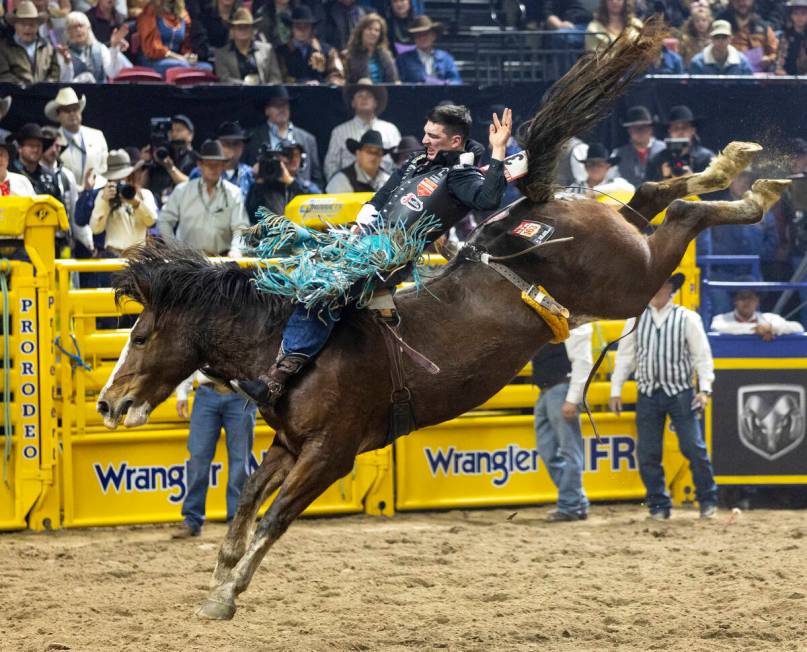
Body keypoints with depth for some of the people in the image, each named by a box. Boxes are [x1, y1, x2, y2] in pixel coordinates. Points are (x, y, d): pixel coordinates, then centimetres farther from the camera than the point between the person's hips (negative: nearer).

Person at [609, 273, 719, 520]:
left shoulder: (687, 318, -1)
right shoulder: (636, 319, 7)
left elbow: (702, 355, -1)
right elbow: (625, 356, 11)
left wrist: (704, 389, -11)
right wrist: (616, 390, 7)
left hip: (680, 393, -3)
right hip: (648, 395, 3)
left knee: (693, 447, -7)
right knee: (647, 453, 1)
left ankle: (707, 500, 6)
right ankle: (658, 505, 10)